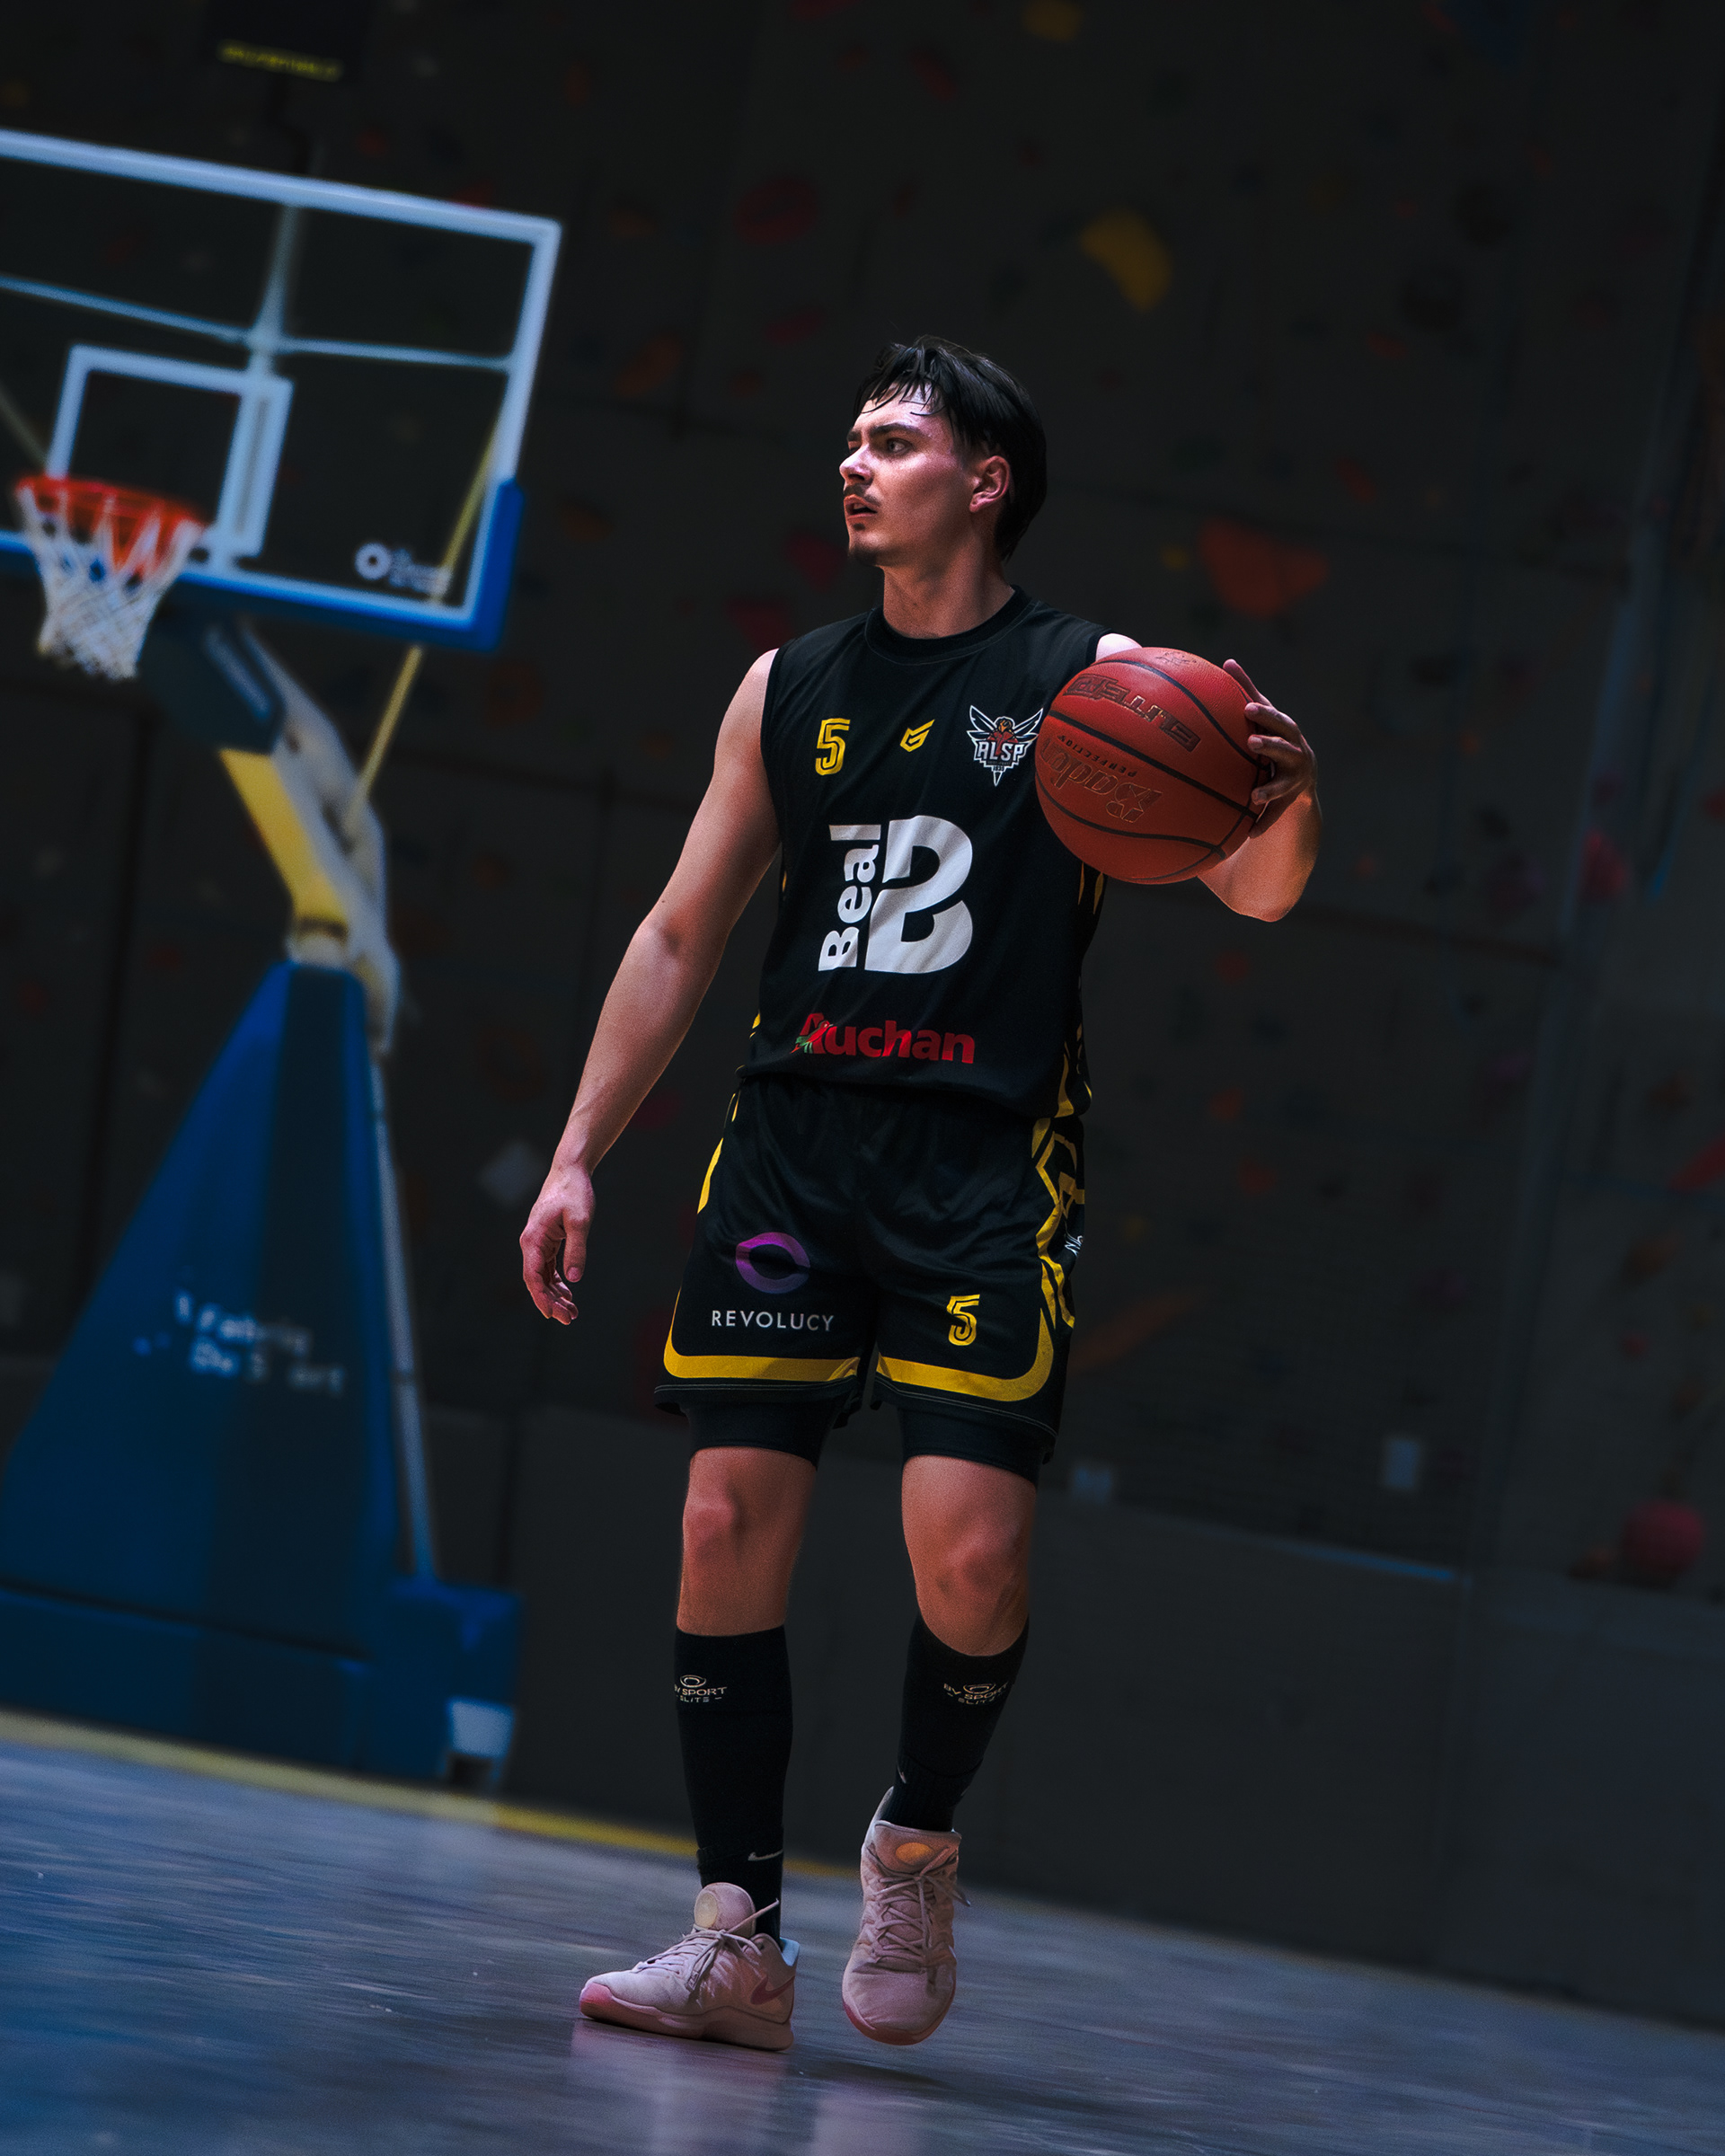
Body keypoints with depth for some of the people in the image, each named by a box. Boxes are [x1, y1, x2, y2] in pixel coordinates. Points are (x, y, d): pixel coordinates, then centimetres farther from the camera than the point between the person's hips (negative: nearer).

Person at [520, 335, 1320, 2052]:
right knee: (729, 1519, -5)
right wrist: (576, 1157, 13)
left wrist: (1288, 798, -26)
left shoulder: (1094, 680, 4)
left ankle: (917, 1844, 14)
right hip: (793, 1136, 4)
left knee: (969, 1551, -14)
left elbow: (1255, 892, -3)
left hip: (985, 1158, -3)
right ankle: (739, 1941, 2)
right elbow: (682, 938, 18)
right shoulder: (789, 687, 15)